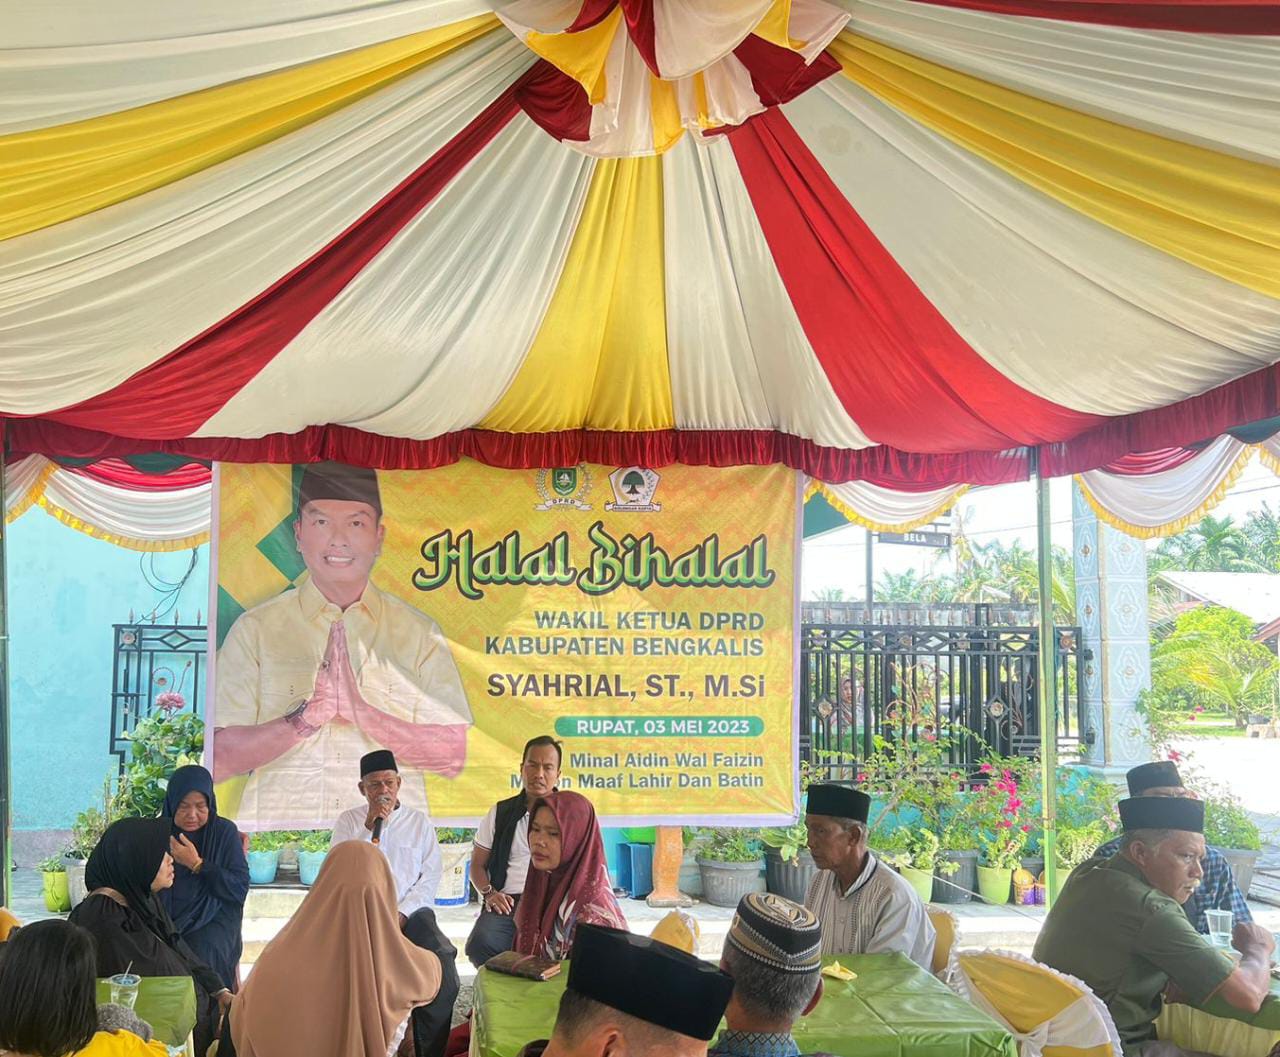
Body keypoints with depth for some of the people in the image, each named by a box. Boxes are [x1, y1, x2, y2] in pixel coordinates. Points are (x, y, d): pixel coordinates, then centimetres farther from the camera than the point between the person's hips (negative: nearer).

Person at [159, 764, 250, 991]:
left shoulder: (225, 832, -1)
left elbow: (240, 889, -8)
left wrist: (197, 864, -14)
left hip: (213, 917, -2)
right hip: (165, 919, 2)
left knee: (202, 955, -29)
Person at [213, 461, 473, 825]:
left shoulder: (419, 633, 8)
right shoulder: (255, 630, 6)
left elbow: (453, 755, 0)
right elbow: (219, 759, 0)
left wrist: (362, 711, -11)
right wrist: (307, 716, -13)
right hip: (279, 839, -1)